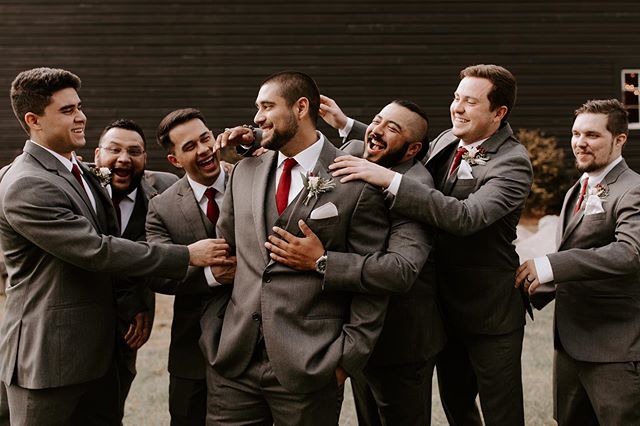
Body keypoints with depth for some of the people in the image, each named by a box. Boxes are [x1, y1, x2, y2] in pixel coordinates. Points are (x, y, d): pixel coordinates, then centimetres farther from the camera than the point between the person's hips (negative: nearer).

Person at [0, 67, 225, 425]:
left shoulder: (83, 173, 11)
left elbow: (112, 241, 18)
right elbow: (97, 251, -22)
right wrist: (187, 256, -19)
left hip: (97, 351, 8)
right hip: (48, 355, -8)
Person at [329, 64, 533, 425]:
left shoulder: (512, 164, -21)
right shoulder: (446, 142, 0)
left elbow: (466, 216, -36)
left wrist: (390, 179, -40)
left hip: (490, 312, -7)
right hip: (445, 302, 7)